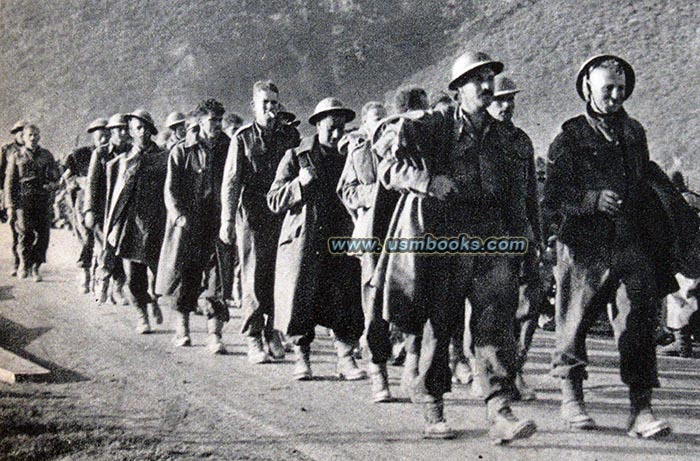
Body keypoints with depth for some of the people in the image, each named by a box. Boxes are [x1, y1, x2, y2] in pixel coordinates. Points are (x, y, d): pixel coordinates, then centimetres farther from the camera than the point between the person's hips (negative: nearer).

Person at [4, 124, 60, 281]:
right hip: (23, 200, -2)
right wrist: (10, 206, -1)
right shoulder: (16, 157, 8)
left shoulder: (47, 156, 13)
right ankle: (24, 263, 11)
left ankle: (35, 266, 13)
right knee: (25, 232, -12)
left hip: (42, 200, 2)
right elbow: (9, 183, 6)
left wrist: (51, 185, -6)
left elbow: (56, 178, 18)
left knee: (43, 233, -2)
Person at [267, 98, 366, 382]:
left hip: (340, 241, 2)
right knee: (301, 299, 0)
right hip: (303, 241, -2)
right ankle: (301, 359, 14)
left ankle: (345, 359, 6)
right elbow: (274, 201, 2)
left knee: (346, 300, -2)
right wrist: (300, 183, -12)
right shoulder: (295, 157, 6)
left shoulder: (347, 158, 15)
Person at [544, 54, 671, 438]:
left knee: (639, 323, -5)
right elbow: (553, 197, -6)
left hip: (632, 244, 4)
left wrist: (652, 240, 19)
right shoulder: (569, 138, 0)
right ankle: (571, 399, 23)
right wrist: (593, 200, -22)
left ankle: (641, 409, -3)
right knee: (576, 322, 5)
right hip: (584, 246, -3)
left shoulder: (635, 133, 16)